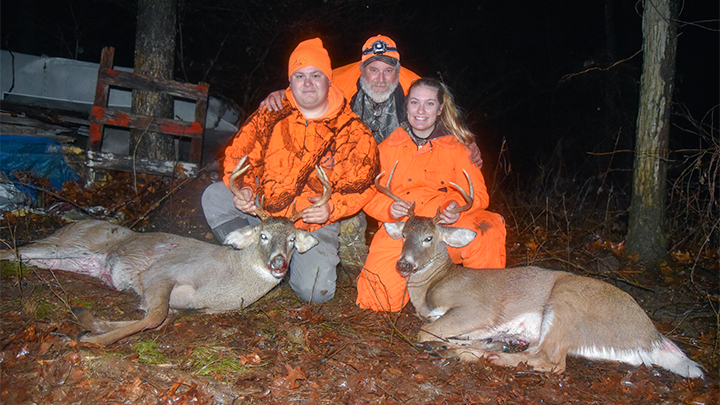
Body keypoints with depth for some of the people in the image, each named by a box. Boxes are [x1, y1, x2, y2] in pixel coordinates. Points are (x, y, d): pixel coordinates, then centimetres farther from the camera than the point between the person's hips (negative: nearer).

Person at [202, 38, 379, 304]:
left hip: (315, 223, -3)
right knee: (214, 197, -16)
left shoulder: (352, 131, -8)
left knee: (314, 291, -21)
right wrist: (245, 187, -14)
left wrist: (332, 208, -26)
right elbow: (240, 153, 6)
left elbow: (361, 185, -7)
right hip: (265, 209, 3)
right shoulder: (271, 114, 0)